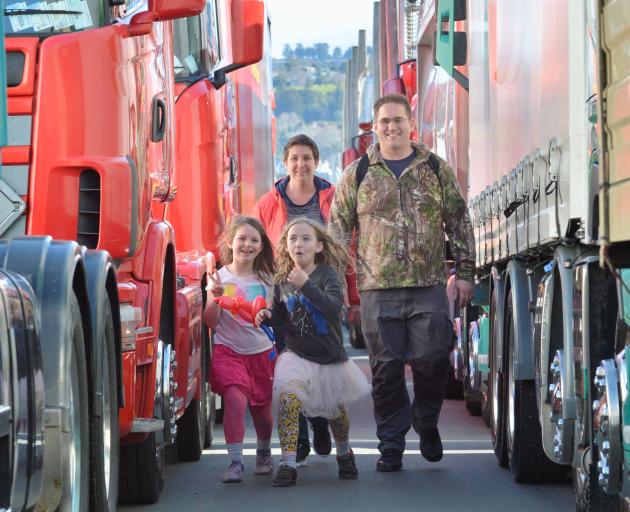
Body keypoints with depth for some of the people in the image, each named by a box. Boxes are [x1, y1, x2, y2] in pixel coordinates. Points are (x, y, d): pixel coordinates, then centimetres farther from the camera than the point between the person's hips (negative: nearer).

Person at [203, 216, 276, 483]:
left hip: (263, 351, 3)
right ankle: (235, 461, -16)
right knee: (235, 399, -22)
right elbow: (211, 322, -8)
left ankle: (264, 453, 36)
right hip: (229, 351, -3)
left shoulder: (266, 279, 6)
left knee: (262, 407, 10)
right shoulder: (221, 278, -3)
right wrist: (216, 297, -22)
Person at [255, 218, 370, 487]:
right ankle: (288, 464, -22)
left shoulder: (327, 273, -12)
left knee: (335, 411, 17)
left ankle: (344, 454, 48)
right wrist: (268, 316, -6)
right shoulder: (281, 281, 0)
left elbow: (334, 307, -28)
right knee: (288, 397, -25)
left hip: (331, 356, -1)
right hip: (296, 353, 1)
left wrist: (306, 285, -36)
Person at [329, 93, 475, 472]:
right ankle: (391, 446, 12)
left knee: (433, 359, -6)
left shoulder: (437, 170, 10)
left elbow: (460, 224, 13)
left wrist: (465, 272, 8)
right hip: (378, 289, 0)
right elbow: (339, 229, 10)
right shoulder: (357, 175, 9)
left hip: (429, 287, 0)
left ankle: (426, 422, 22)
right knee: (386, 369, 1)